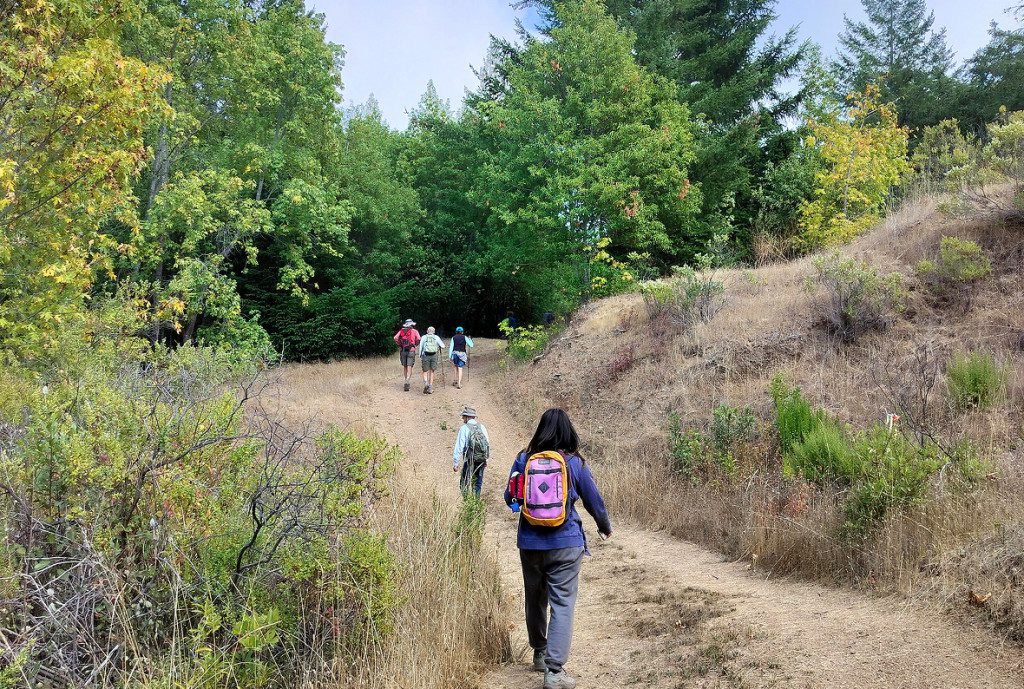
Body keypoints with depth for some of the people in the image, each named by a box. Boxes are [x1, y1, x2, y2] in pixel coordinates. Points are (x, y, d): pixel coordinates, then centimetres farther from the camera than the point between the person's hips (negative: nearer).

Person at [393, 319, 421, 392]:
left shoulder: (401, 331, 10)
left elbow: (395, 338, -4)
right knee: (409, 367, -6)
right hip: (411, 351, -3)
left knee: (405, 367, 15)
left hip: (403, 350, 3)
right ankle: (407, 381, -24)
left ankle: (406, 381, 23)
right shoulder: (414, 331, 3)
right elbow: (418, 339, -11)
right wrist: (415, 345, 7)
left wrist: (400, 345, 8)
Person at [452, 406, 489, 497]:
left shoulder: (464, 428, -7)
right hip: (482, 459, 5)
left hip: (470, 460, -5)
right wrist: (486, 459, 19)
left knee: (464, 484, 4)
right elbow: (488, 443, 11)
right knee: (477, 483, 14)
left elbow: (459, 446, -9)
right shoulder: (481, 427, 8)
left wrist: (455, 463, -6)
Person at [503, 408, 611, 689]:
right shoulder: (575, 463, -4)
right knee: (562, 604, -2)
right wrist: (605, 527, 25)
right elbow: (594, 501, 6)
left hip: (529, 543, 3)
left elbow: (510, 498, 10)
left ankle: (539, 654, 37)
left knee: (535, 600, 19)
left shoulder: (523, 460, -2)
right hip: (565, 544, -2)